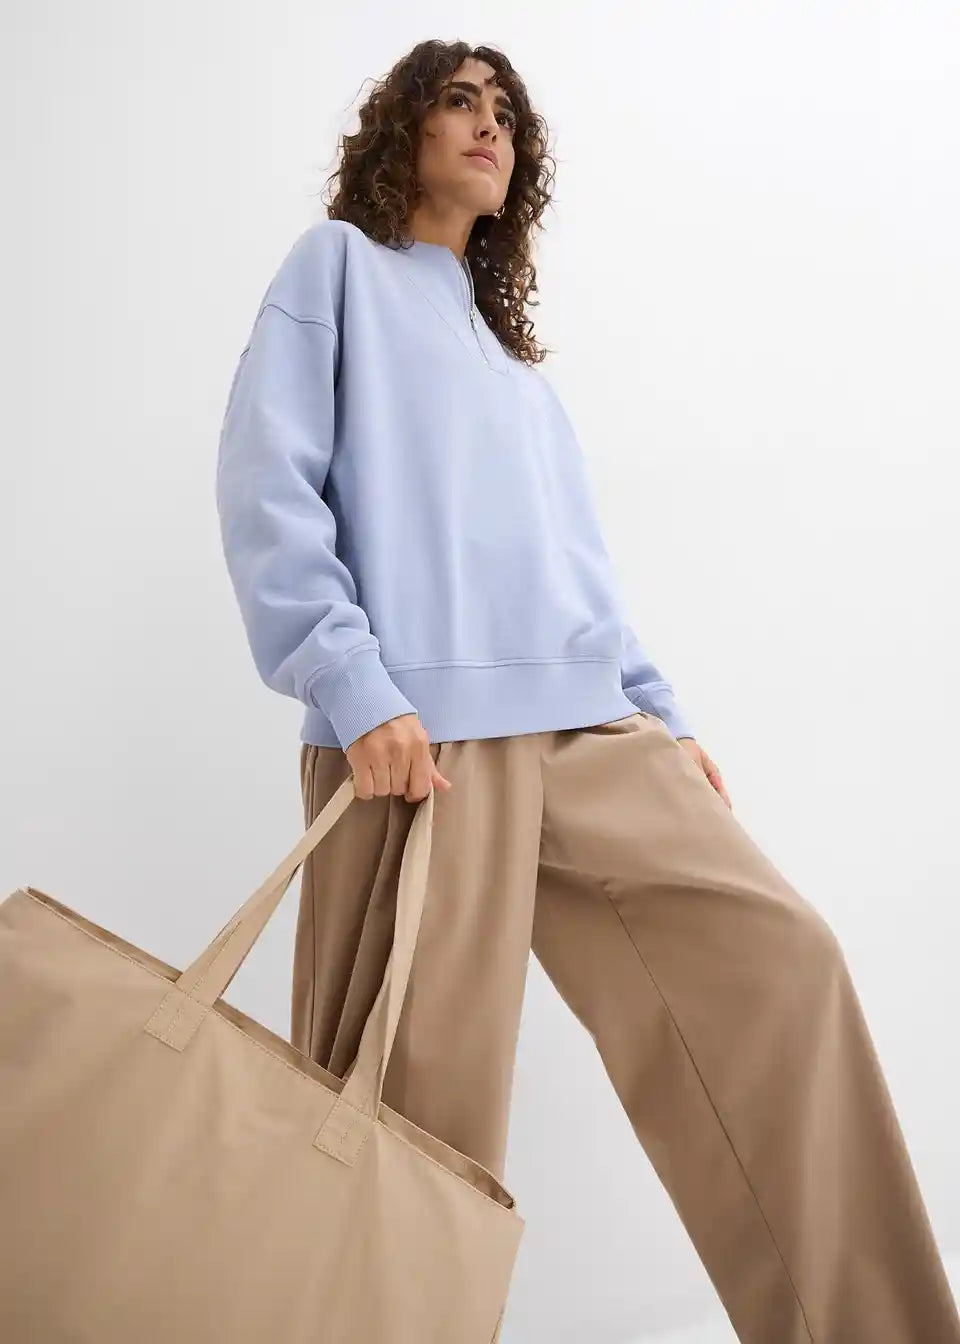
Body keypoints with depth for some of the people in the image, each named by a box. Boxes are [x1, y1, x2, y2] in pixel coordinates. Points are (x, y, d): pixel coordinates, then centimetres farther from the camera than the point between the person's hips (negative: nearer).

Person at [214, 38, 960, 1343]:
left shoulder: (509, 343, 30)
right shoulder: (338, 264, 11)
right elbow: (268, 485, -4)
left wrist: (662, 711, 14)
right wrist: (357, 690, -16)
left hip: (588, 727, 6)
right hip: (423, 729, -6)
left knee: (777, 954, -2)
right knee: (427, 1094, -7)